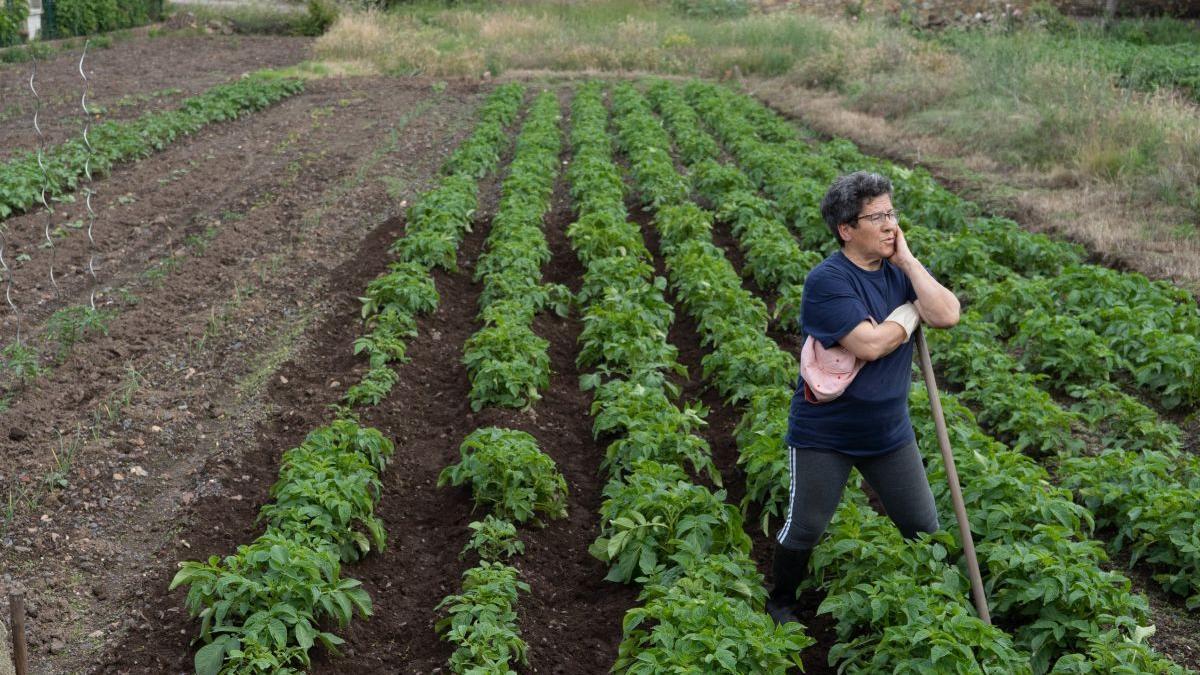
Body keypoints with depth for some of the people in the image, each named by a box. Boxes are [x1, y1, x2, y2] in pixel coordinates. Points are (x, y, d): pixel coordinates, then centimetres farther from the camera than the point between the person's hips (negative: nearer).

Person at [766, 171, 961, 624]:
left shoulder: (900, 271, 1)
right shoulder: (827, 280, -21)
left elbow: (947, 315, -14)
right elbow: (869, 344, -29)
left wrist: (907, 261, -16)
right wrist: (911, 314, -12)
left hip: (889, 431, 6)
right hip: (824, 435, -6)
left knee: (924, 527, 14)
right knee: (804, 530, 6)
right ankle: (781, 603, 30)